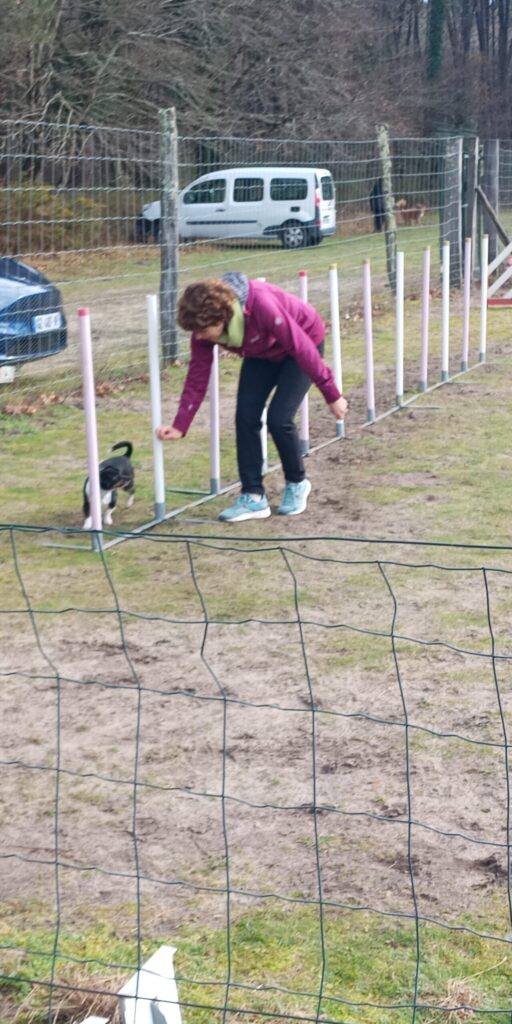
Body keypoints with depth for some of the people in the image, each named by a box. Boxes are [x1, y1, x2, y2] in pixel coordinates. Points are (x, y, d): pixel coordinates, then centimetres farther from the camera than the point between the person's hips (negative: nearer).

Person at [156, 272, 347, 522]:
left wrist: (332, 395, -22)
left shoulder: (261, 305, -40)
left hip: (302, 344, -6)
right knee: (246, 416, -9)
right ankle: (253, 497, 1)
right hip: (262, 354, 6)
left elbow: (302, 349, -31)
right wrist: (179, 427, -20)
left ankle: (297, 484, 9)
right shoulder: (205, 325, -22)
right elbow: (197, 377, -13)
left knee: (278, 418, -16)